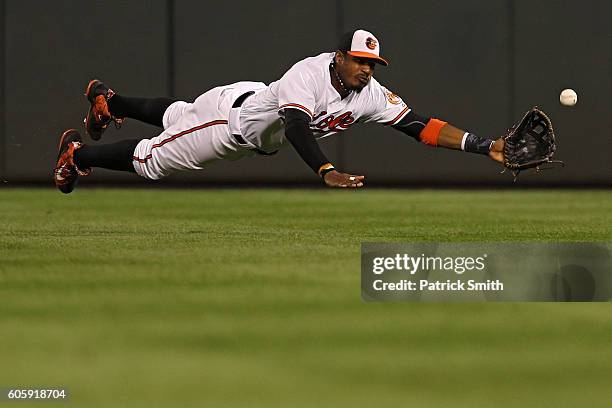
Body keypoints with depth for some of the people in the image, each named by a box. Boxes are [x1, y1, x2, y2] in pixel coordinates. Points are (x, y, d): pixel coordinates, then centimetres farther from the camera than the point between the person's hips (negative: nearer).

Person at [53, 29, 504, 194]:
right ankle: (77, 152, 32)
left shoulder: (370, 95, -21)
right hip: (232, 113, -7)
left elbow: (419, 125, -25)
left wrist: (481, 144, -37)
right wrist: (327, 172, -71)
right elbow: (297, 126, -55)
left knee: (175, 117, 30)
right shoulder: (309, 74, -41)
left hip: (259, 140, 7)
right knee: (151, 159, 7)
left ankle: (107, 99, 55)